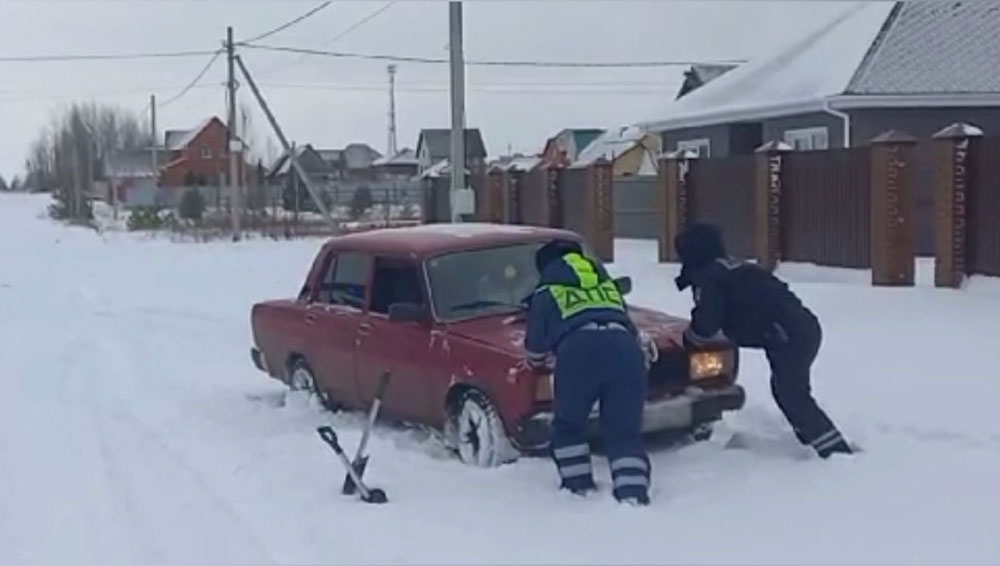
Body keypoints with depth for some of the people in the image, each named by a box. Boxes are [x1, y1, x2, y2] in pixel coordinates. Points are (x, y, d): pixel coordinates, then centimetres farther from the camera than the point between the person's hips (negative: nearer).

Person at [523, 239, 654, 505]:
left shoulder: (546, 292, 24)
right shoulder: (607, 284, 36)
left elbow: (536, 345, 25)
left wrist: (540, 361, 46)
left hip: (579, 353, -3)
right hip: (624, 350, 3)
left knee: (568, 425, 18)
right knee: (626, 433, 6)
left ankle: (579, 486, 17)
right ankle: (634, 493, -10)